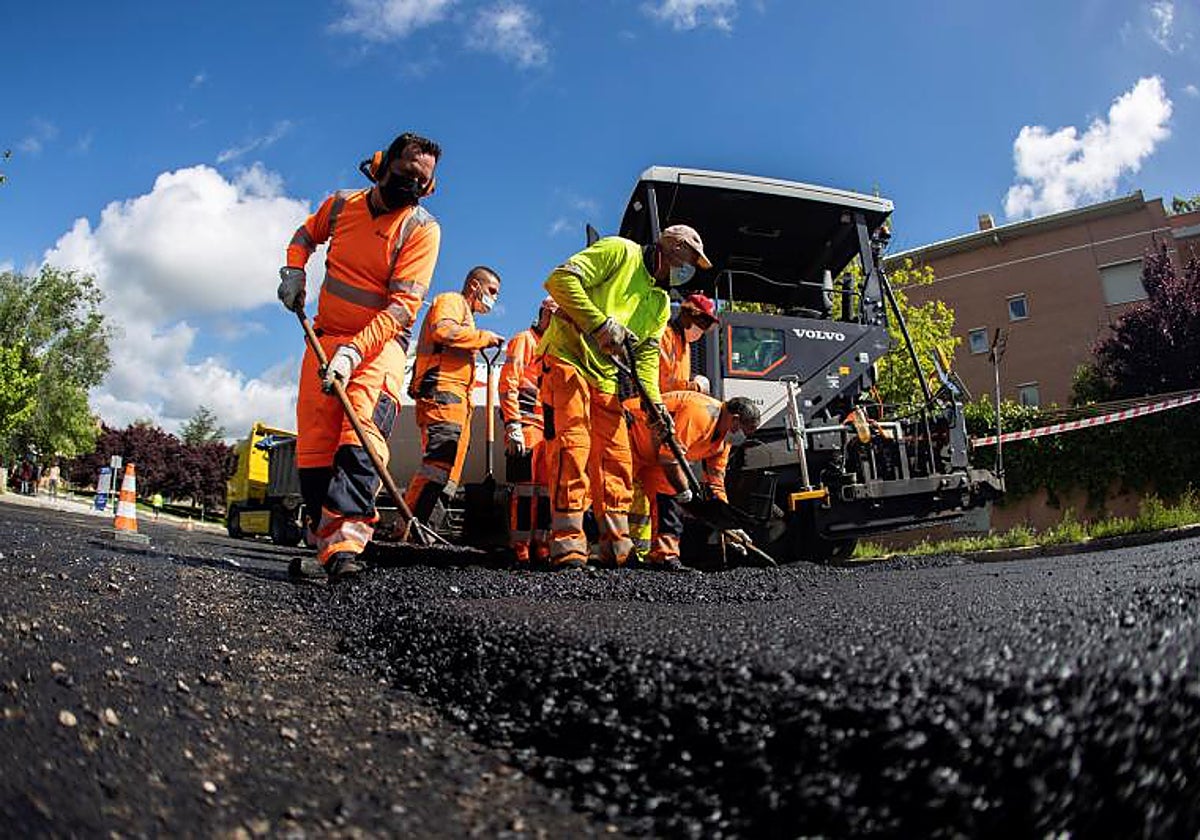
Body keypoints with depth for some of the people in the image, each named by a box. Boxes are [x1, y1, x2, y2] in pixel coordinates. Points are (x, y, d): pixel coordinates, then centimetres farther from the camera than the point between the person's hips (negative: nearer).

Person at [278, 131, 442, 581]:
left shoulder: (422, 227, -10)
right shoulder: (341, 204, 3)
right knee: (313, 440, -2)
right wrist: (293, 269, 6)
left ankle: (345, 540, -40)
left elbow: (404, 304, -19)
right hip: (326, 335, 5)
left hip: (382, 340, -4)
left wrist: (354, 350, -29)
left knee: (364, 428, -27)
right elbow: (306, 234, 26)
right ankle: (324, 538, 7)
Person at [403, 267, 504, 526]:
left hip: (456, 401, 11)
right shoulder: (450, 300, 6)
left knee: (448, 476, 4)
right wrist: (484, 337, -6)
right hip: (442, 392, -10)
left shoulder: (465, 315, 36)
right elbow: (443, 330, -16)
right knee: (440, 463, -24)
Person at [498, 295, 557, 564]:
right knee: (526, 486, -9)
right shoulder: (524, 340, 2)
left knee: (548, 486, 6)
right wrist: (513, 426, -17)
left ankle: (541, 544, 12)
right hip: (527, 423, -7)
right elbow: (508, 384, -8)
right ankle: (520, 547, -4)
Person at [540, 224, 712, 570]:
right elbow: (561, 279, -16)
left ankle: (617, 549, 11)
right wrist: (600, 323, -23)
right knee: (573, 445, -19)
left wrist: (654, 401, -3)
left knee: (617, 458, 4)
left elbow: (647, 357, 14)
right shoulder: (620, 252, -4)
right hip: (567, 359, -8)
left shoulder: (661, 304, 20)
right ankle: (567, 547, -17)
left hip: (605, 380, 9)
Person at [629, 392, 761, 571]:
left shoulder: (724, 437, 3)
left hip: (653, 451, 10)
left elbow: (715, 483, 8)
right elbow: (670, 454, -32)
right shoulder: (701, 413, -29)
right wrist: (684, 490, -23)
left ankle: (664, 555, 1)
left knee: (670, 496, 2)